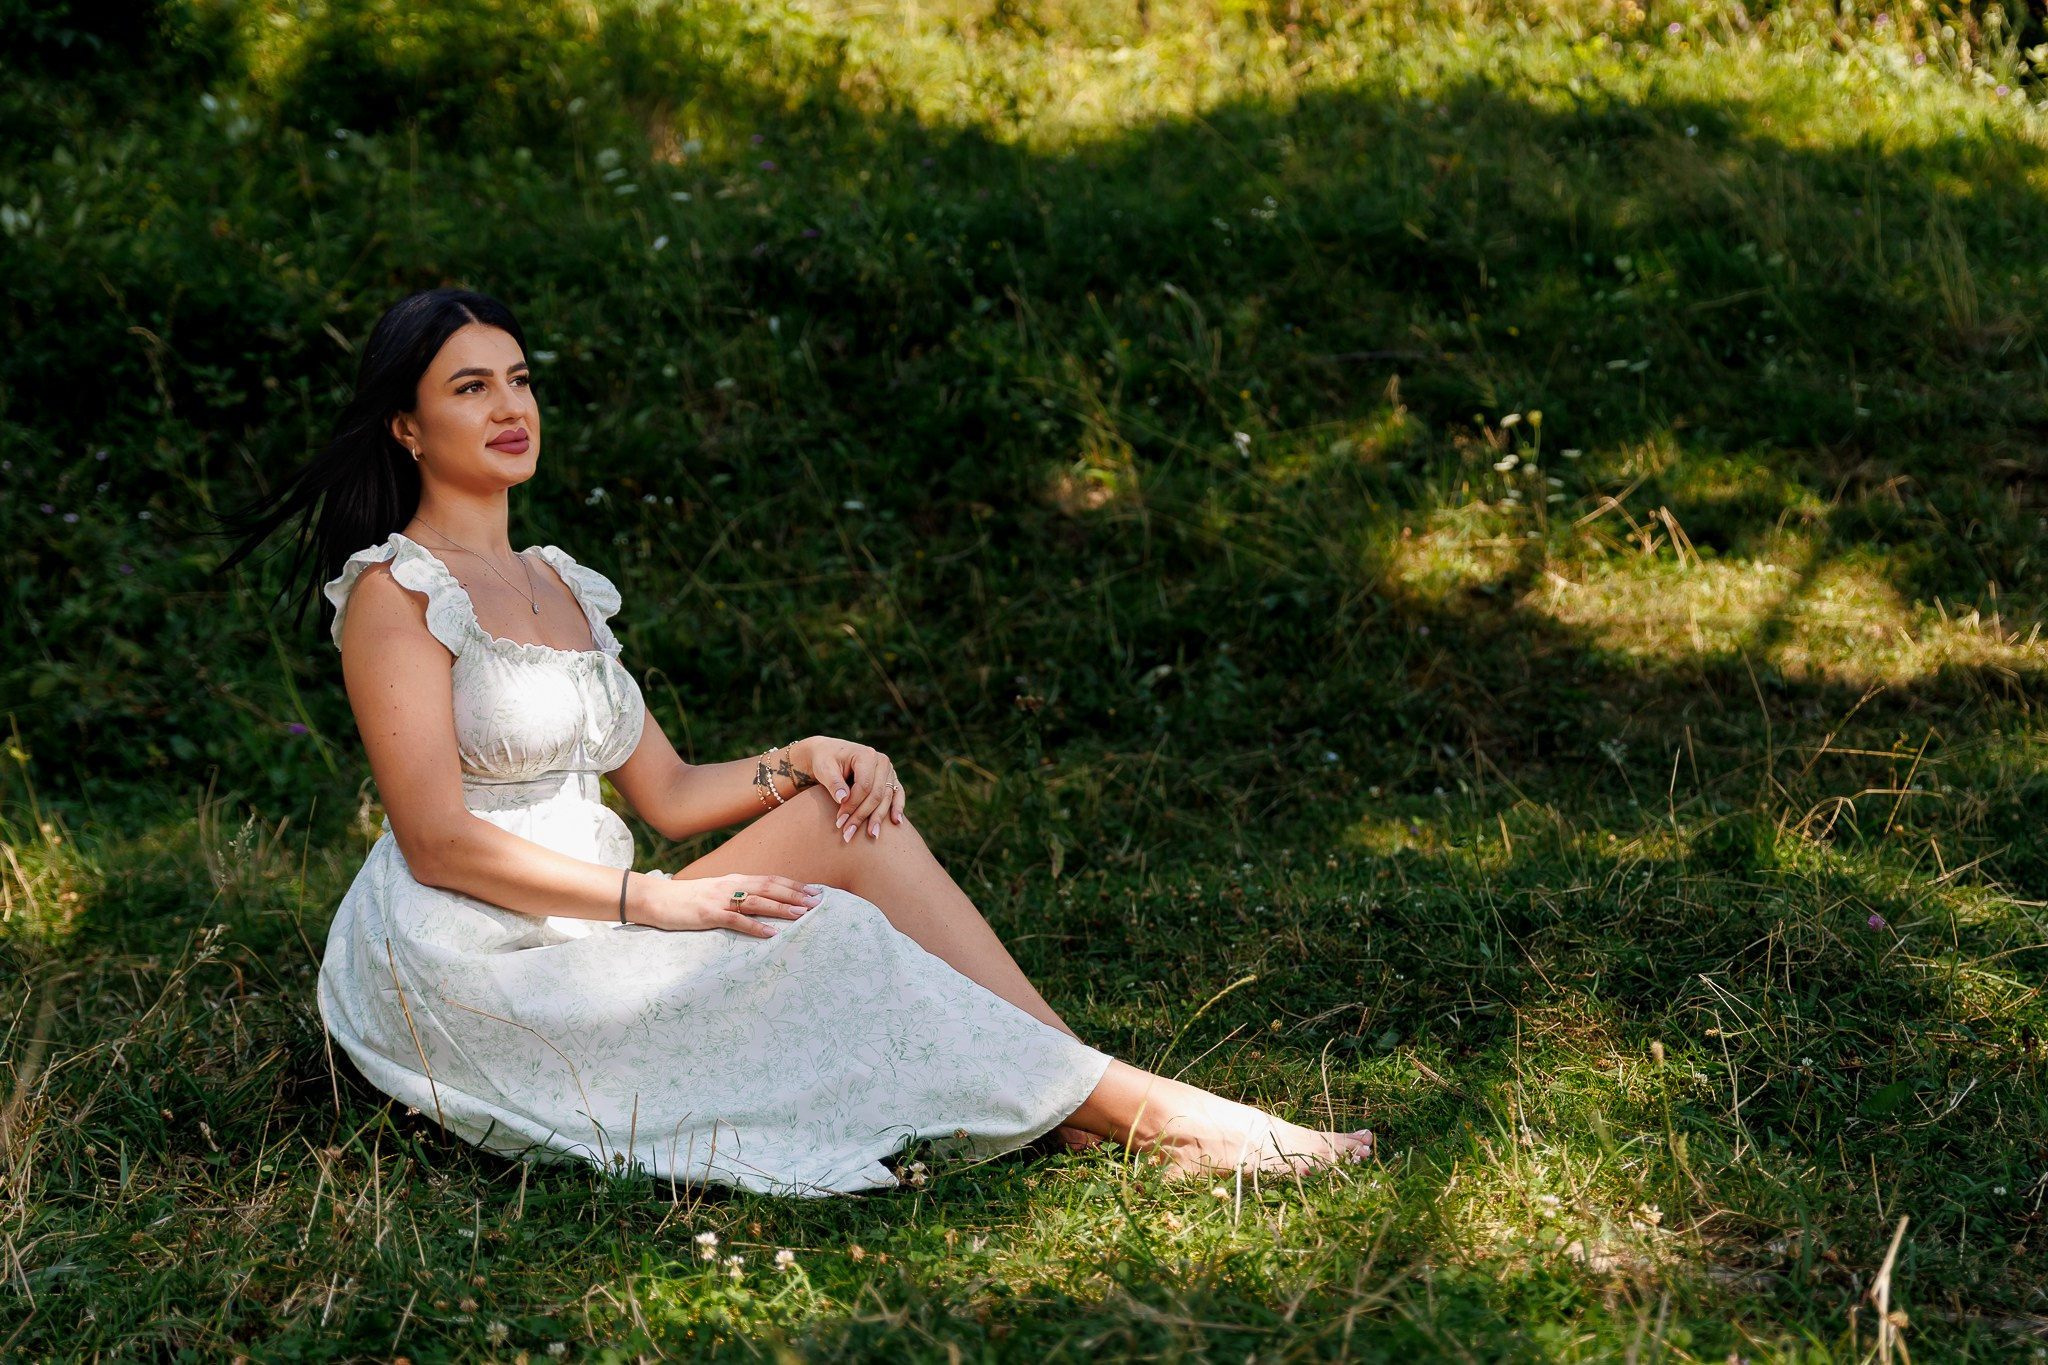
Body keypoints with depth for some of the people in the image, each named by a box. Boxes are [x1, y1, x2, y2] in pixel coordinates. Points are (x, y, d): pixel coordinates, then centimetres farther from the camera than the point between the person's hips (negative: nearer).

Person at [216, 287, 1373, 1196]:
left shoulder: (561, 586, 18)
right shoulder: (396, 590, -7)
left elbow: (666, 793, 16)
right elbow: (438, 842, -16)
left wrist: (802, 761, -3)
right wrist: (653, 901, -19)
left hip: (581, 941, 7)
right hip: (469, 961, -7)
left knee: (848, 817, -11)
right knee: (825, 933, -21)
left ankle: (1096, 1100, -19)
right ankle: (1137, 1108, -17)